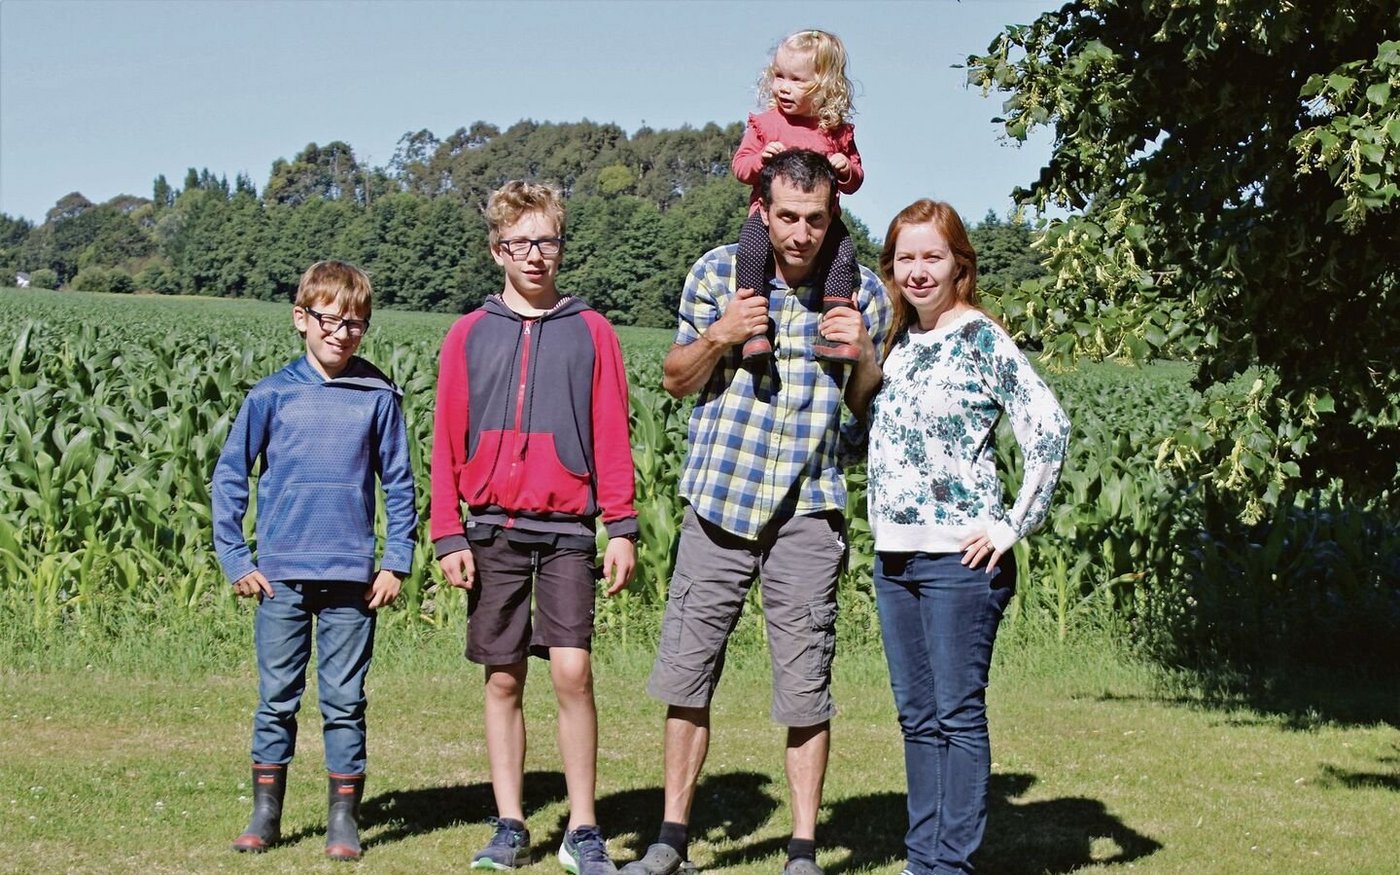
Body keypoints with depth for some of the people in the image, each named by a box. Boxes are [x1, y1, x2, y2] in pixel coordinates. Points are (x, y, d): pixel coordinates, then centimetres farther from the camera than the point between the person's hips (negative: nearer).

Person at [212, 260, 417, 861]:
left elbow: (398, 484, 6)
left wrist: (396, 563, 0)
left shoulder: (379, 397, 1)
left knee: (344, 702, 4)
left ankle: (344, 821, 12)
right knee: (276, 699, 7)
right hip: (280, 574, 0)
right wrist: (235, 561, 1)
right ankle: (265, 814, 16)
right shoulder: (271, 395, 1)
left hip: (351, 578, 0)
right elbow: (229, 478, 5)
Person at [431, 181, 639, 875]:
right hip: (493, 530, 2)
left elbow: (611, 437, 4)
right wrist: (447, 536, 0)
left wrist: (622, 527, -2)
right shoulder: (470, 335, 7)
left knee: (572, 671, -10)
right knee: (503, 680, 5)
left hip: (567, 530, -1)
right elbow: (447, 442, 7)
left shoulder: (590, 332, 5)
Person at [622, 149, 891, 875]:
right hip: (718, 501, 1)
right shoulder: (718, 272, 0)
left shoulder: (861, 292, 1)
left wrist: (863, 353, -12)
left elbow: (869, 409, 9)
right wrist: (718, 336, -12)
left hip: (806, 511, -1)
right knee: (686, 676, 5)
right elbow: (676, 381, 8)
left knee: (805, 689, -1)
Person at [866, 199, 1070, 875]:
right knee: (916, 716, 11)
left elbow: (1048, 428, -15)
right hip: (894, 557, 7)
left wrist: (1014, 525, -14)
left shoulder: (980, 338, -7)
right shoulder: (898, 342, 14)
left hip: (957, 557, -7)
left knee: (958, 714, -2)